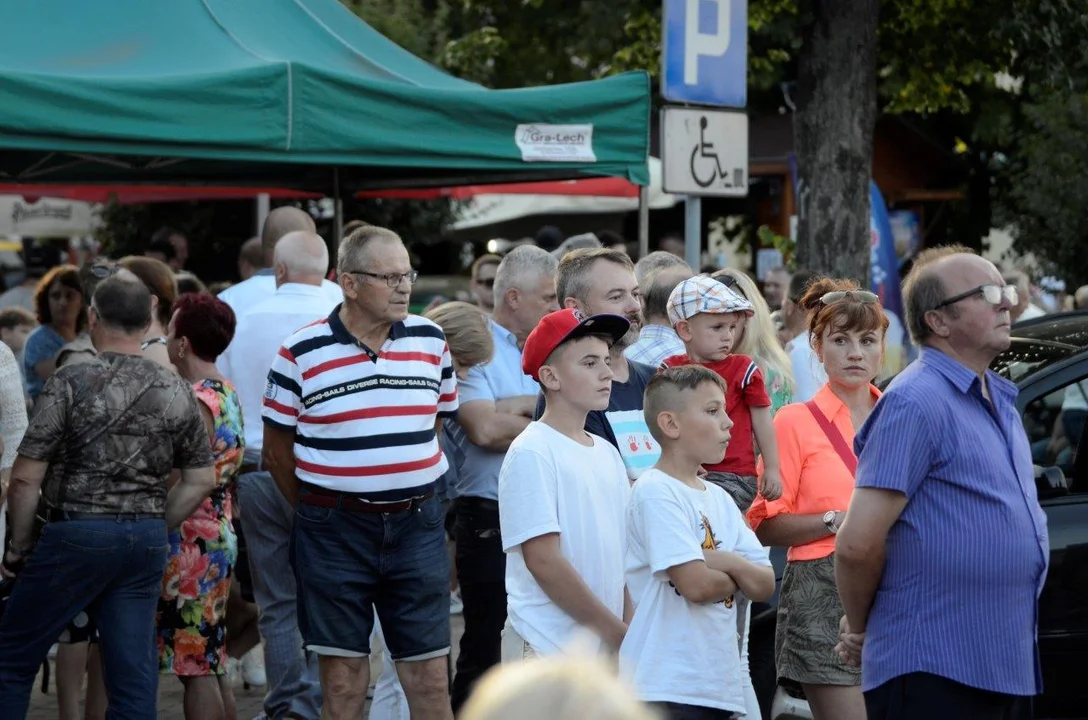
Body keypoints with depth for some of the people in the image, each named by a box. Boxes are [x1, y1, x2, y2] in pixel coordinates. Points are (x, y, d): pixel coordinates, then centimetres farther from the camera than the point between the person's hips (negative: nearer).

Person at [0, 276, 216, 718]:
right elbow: (201, 481, 10)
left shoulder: (72, 383, -10)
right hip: (147, 544, 5)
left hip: (76, 534, -4)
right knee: (135, 676, 6)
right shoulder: (177, 392, 5)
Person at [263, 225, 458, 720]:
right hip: (334, 531, -2)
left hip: (416, 525, 2)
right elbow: (277, 449, 1)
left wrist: (408, 488, 13)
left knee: (429, 671, 5)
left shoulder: (431, 341, 3)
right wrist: (319, 511, 6)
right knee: (342, 673, 7)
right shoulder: (301, 353, -7)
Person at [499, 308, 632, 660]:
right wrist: (615, 631, -12)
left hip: (606, 648, 8)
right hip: (547, 646, -8)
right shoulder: (531, 453, -11)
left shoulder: (607, 453, 13)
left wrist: (632, 629, 3)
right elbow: (543, 560, -15)